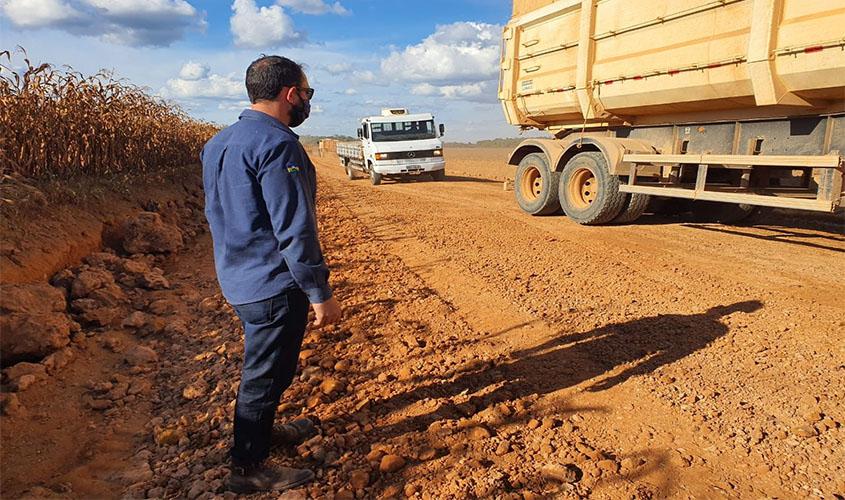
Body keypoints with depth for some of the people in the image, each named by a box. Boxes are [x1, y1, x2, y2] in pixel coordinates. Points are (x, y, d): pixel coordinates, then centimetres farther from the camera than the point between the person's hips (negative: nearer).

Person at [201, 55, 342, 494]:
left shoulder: (220, 142, 10)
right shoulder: (277, 145, -21)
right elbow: (294, 229, -25)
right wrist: (320, 292, -19)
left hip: (238, 279, 10)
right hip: (275, 285, -10)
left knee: (263, 364, 26)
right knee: (265, 373, 5)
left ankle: (261, 432, 46)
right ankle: (249, 468, 22)